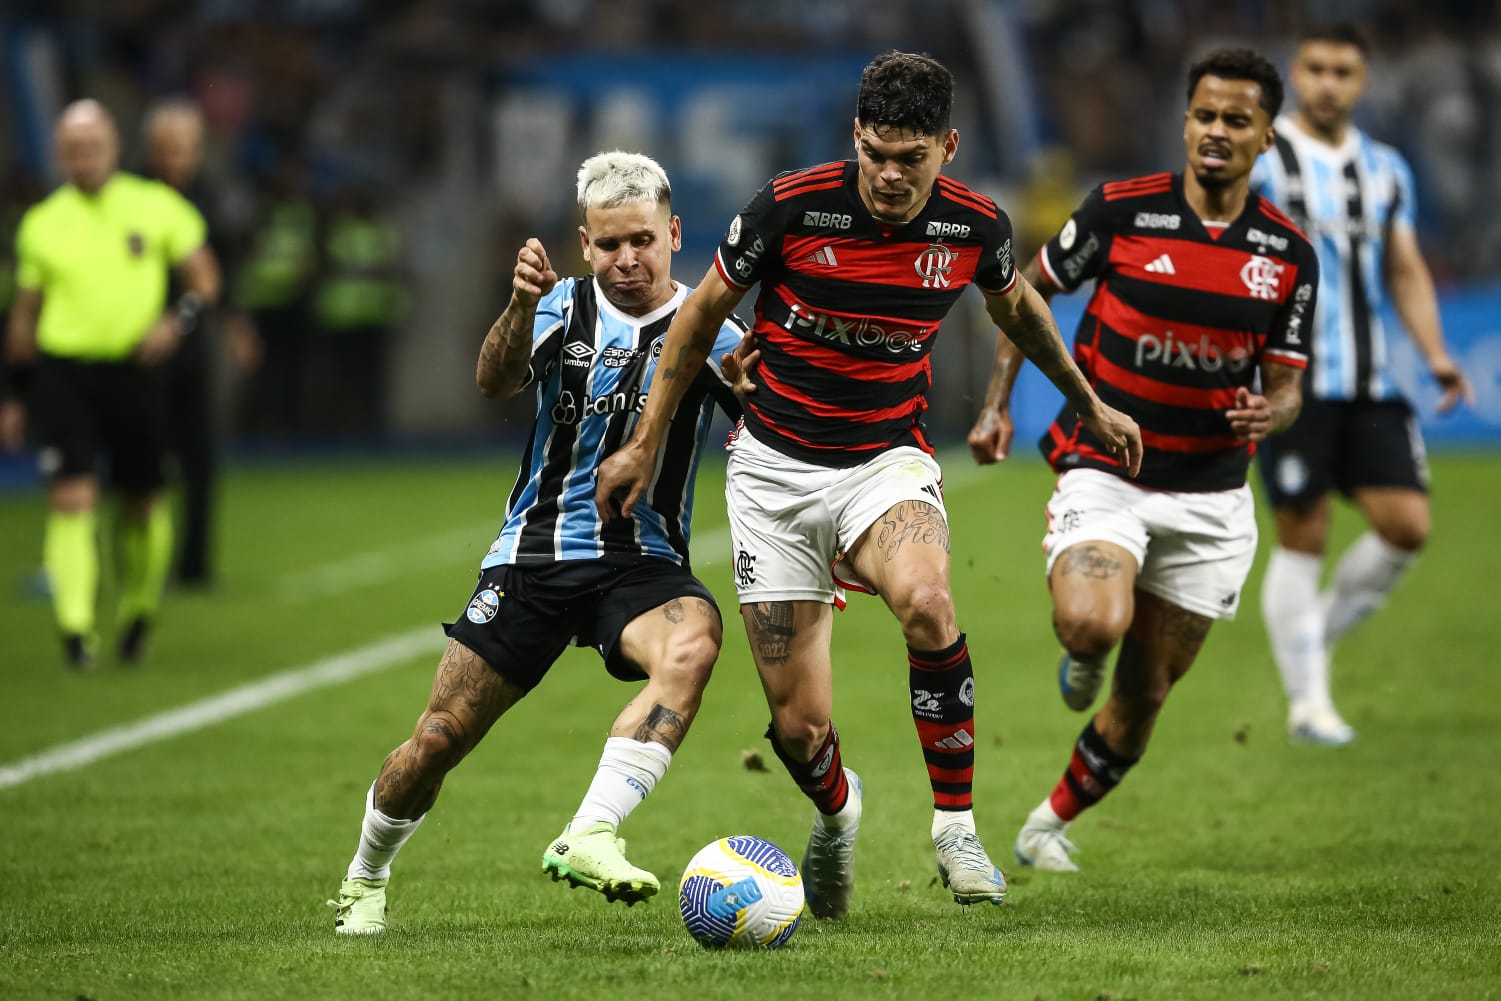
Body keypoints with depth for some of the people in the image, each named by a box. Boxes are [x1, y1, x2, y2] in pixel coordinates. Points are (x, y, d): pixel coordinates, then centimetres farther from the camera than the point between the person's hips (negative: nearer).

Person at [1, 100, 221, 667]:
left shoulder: (156, 207, 2)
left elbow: (204, 276, 8)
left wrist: (178, 320, -13)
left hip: (134, 371, 1)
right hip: (63, 371, -1)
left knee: (144, 504, 10)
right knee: (72, 498, -14)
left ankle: (138, 611, 34)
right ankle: (77, 627, -17)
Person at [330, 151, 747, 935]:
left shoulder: (706, 330, 1)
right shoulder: (566, 306, 1)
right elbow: (496, 381, -19)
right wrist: (521, 307, -38)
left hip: (644, 564, -1)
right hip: (536, 554, 1)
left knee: (691, 645, -35)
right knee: (441, 737, -2)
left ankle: (589, 839, -40)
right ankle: (364, 883, 25)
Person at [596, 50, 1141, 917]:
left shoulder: (976, 226, -9)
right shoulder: (792, 206, -16)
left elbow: (1015, 304, 16)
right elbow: (703, 315, 1)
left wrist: (1090, 404, 27)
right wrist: (647, 444, 6)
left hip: (888, 461, 0)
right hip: (776, 465, 0)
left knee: (926, 601, -35)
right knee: (799, 727, -3)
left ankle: (957, 826, -20)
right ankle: (837, 812, 35)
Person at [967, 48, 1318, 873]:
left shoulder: (1288, 255, -2)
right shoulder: (1120, 212, -9)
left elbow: (1285, 386, 3)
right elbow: (1028, 293, 7)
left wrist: (1269, 413, -21)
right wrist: (996, 403, -1)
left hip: (1209, 496, 3)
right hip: (1104, 470, -3)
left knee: (1143, 696, 8)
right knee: (1094, 624, -31)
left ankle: (1053, 821, 33)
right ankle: (1081, 655, 8)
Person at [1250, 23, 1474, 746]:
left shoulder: (1385, 169, 15)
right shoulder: (1256, 161, -2)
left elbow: (1406, 272, 18)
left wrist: (1435, 355, 5)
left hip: (1371, 385, 5)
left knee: (1407, 524, -6)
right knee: (1302, 538, -4)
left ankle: (1321, 629, 18)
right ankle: (1307, 701, 5)